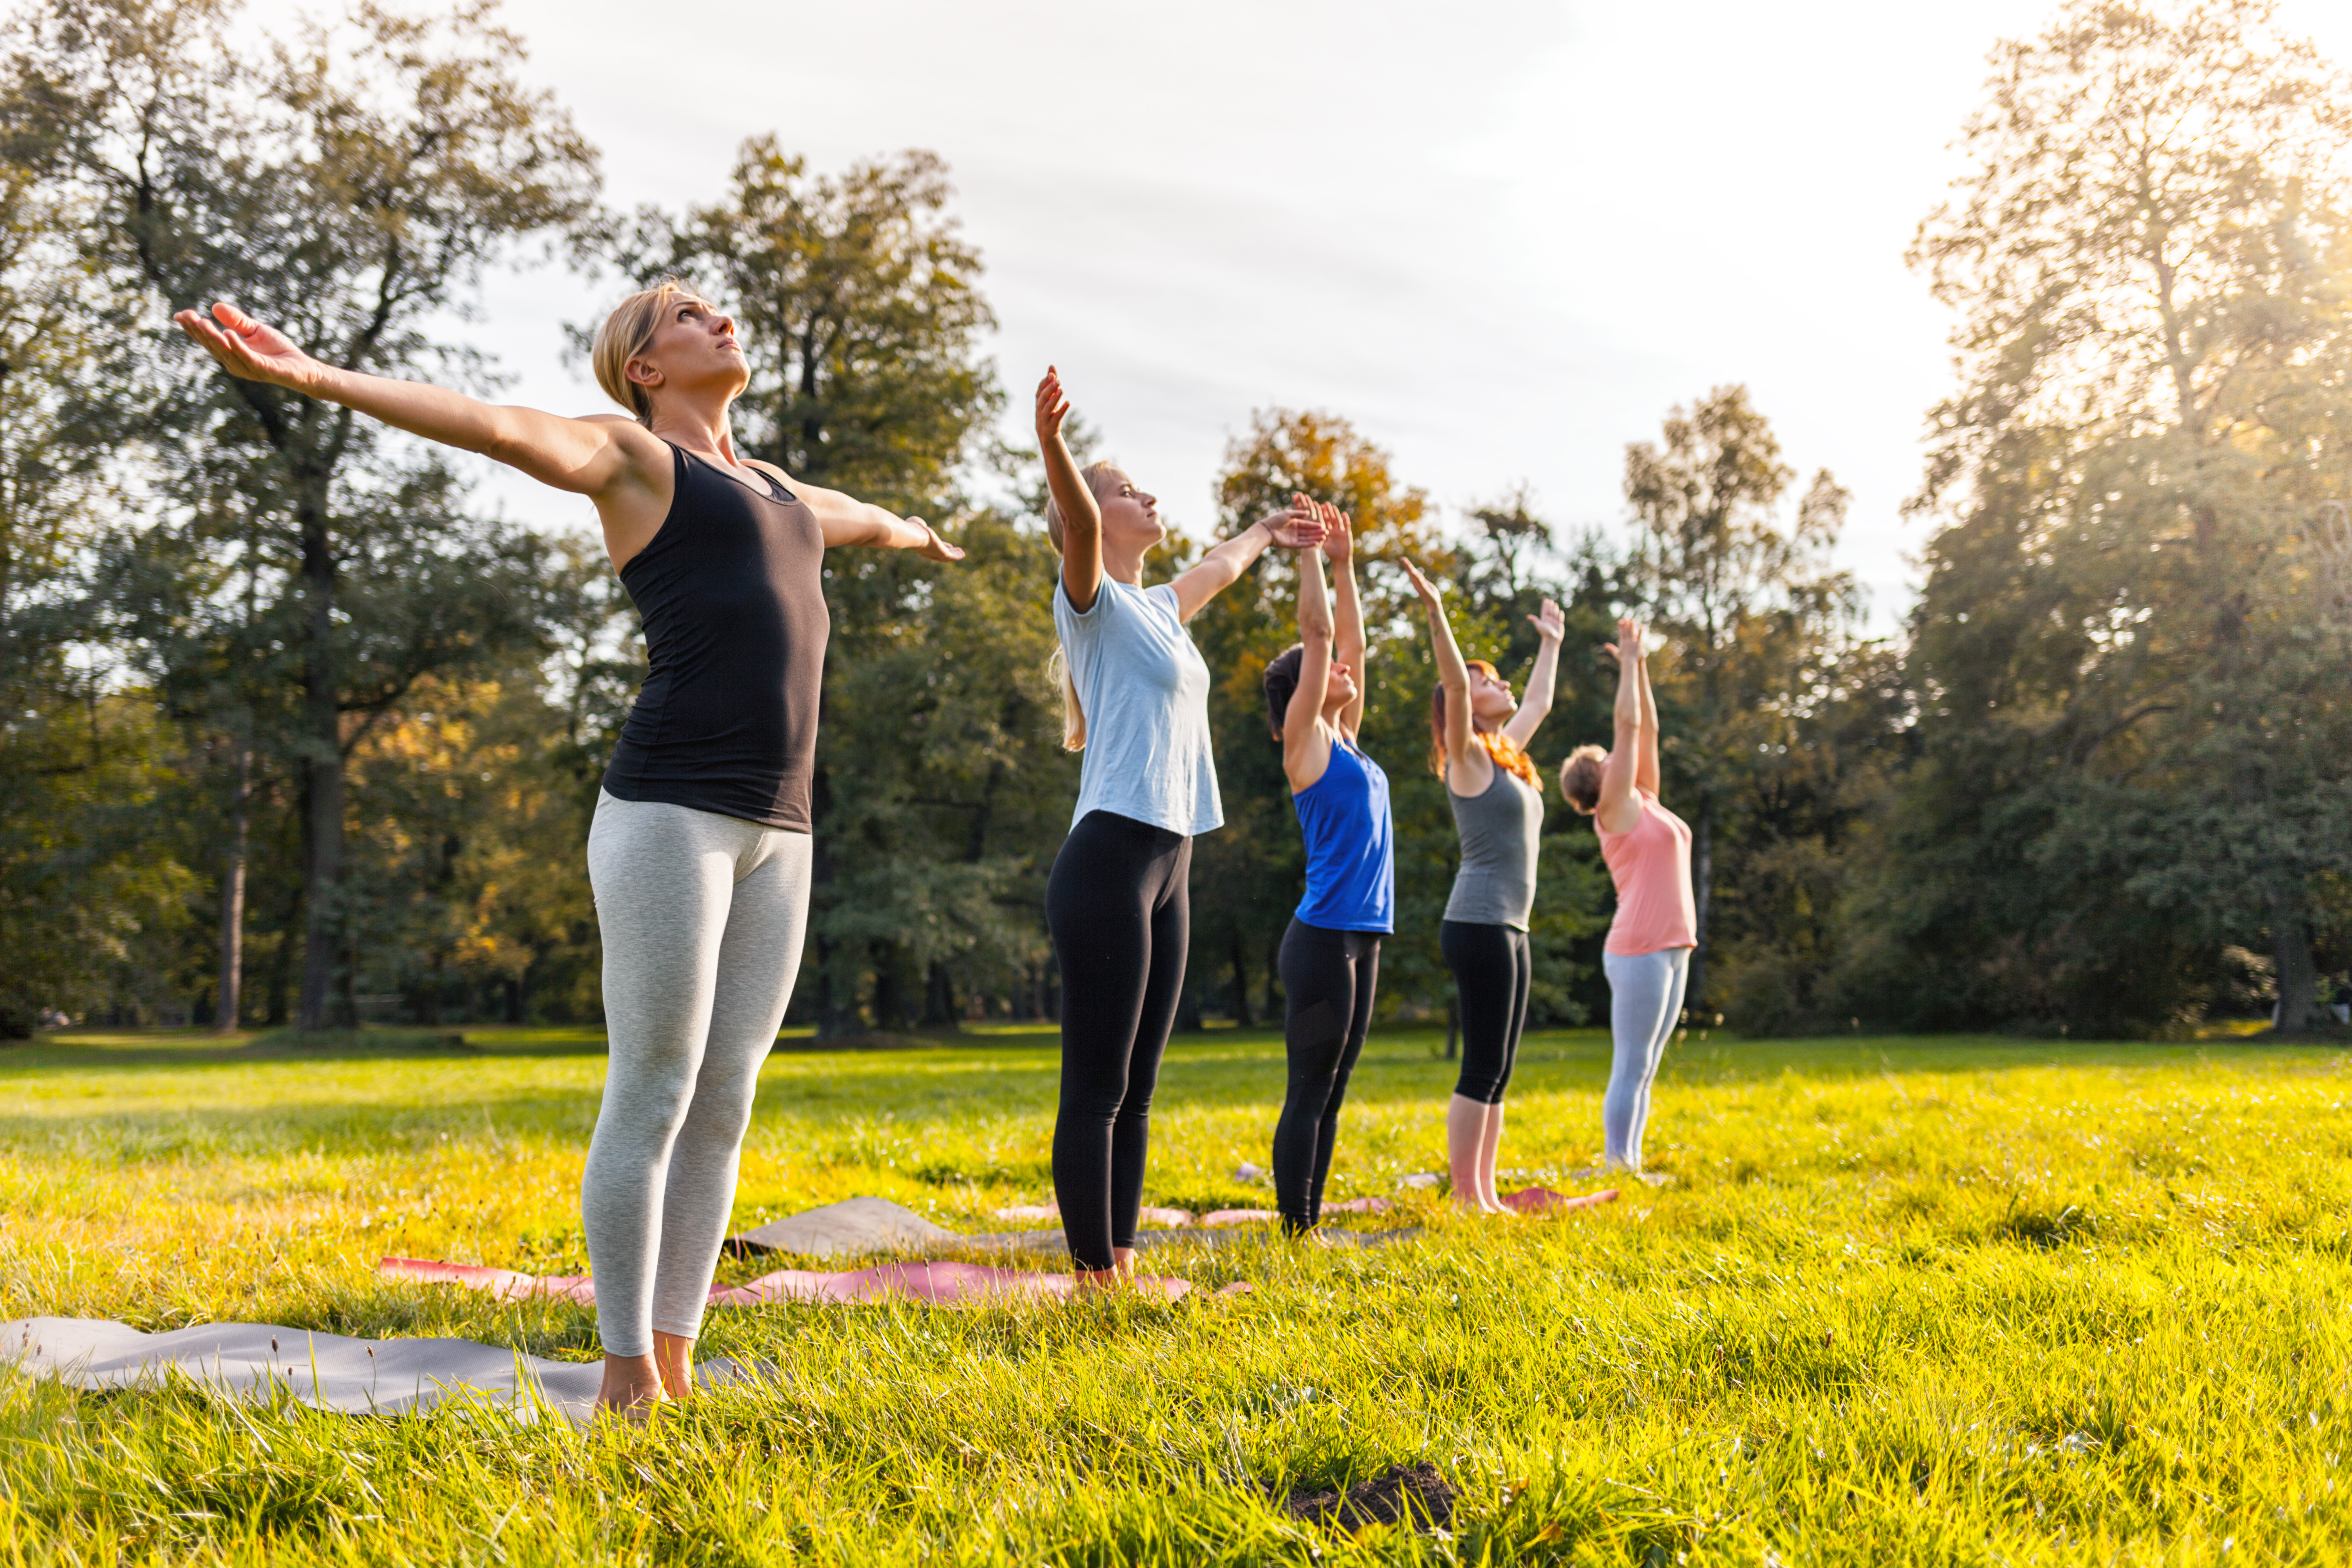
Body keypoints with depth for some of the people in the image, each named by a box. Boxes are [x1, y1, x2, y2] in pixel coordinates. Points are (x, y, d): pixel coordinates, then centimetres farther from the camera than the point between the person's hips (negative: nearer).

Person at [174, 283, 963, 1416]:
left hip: (774, 834, 7)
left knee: (722, 1106, 5)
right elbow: (493, 426, -11)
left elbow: (861, 518, 50)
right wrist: (310, 377, -26)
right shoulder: (628, 453, 6)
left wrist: (922, 538, 71)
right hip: (669, 809, -7)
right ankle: (624, 1383, 4)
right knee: (652, 1100, -5)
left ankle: (674, 1373, 12)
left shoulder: (776, 489, 27)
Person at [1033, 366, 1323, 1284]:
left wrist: (1267, 531, 60)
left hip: (1167, 867, 9)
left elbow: (1216, 569, 42)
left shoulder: (1159, 609, 21)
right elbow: (1078, 527, -24)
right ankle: (1094, 1278, -3)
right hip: (1110, 859, -9)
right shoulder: (1095, 602, -3)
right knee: (1097, 1089, -6)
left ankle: (1121, 1268, 14)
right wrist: (1052, 446, -44)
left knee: (1135, 1089, 9)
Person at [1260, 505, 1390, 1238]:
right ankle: (1295, 1235, 0)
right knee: (1310, 1093, -4)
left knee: (1331, 1094, 10)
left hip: (1362, 936, 8)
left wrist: (1344, 564, 21)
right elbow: (1316, 632, -9)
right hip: (1323, 936, -8)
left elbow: (1352, 640, 22)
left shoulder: (1346, 740, 16)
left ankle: (1311, 1227, 15)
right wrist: (1308, 550, -4)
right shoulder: (1306, 741, -4)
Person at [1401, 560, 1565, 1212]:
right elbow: (1455, 685, -21)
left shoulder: (1506, 755, 17)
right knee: (1482, 1069, -8)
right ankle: (1465, 1201, -5)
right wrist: (1436, 613, -31)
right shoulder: (1466, 757, -5)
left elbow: (1539, 701, 34)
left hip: (1508, 929, 9)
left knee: (1497, 1073, 9)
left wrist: (1551, 643, 43)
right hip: (1478, 925, -9)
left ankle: (1486, 1196, 13)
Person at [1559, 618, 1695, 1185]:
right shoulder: (1616, 809, -4)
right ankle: (1615, 1167, -3)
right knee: (1630, 1068, -6)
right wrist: (1629, 661, 2)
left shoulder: (1645, 802, 17)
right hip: (1639, 951, -8)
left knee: (1645, 1069, 10)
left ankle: (1630, 1167, 14)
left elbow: (1648, 729, 18)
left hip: (1671, 950, 8)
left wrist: (1640, 663, 16)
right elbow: (1628, 723, -6)